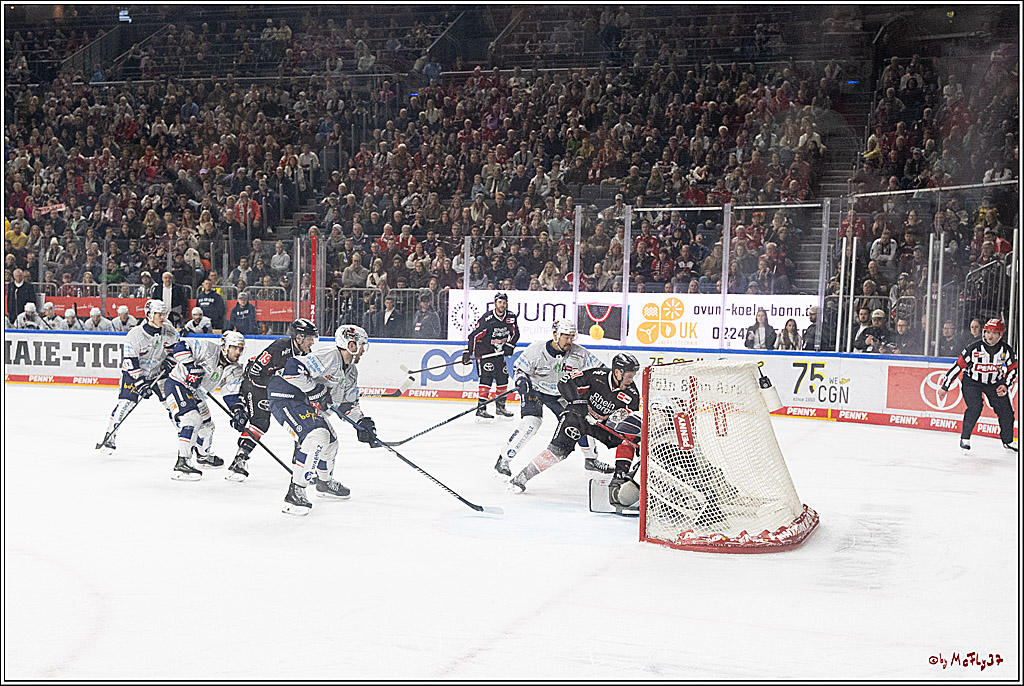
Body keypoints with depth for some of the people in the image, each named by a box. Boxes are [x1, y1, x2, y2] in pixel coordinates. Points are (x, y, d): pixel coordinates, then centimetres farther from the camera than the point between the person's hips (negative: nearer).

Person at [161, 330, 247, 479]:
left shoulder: (235, 371, -1)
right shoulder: (209, 348, -22)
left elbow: (231, 394, -2)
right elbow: (181, 346, -24)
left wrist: (238, 411, -19)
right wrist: (190, 365, -35)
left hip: (195, 394, 9)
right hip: (177, 384, -9)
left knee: (206, 425, 22)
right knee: (192, 420, -26)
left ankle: (204, 455, 51)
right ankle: (182, 464, -30)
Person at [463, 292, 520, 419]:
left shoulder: (511, 318, -4)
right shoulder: (487, 319, -22)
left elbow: (515, 333, 10)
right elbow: (474, 335, -19)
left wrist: (510, 345, -5)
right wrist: (467, 352, -20)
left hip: (499, 353, 6)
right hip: (483, 353, -6)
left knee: (503, 378, 7)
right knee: (486, 377, -16)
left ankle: (500, 406, 22)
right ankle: (481, 408, -15)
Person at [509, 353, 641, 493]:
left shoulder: (631, 394, -13)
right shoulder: (597, 375, -23)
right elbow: (565, 382, -20)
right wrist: (578, 401, -29)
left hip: (604, 423, 5)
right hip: (578, 414, -5)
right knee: (558, 449, -20)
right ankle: (521, 477, -15)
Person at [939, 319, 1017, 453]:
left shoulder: (1006, 350, -11)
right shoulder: (974, 348, -21)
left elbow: (1013, 369, 3)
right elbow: (958, 366, -17)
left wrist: (1006, 386, -12)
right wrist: (944, 387, -16)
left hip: (995, 383, 3)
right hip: (972, 382, -3)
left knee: (1005, 410, -4)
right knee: (975, 408, -24)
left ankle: (1008, 441, 18)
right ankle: (965, 438, -6)